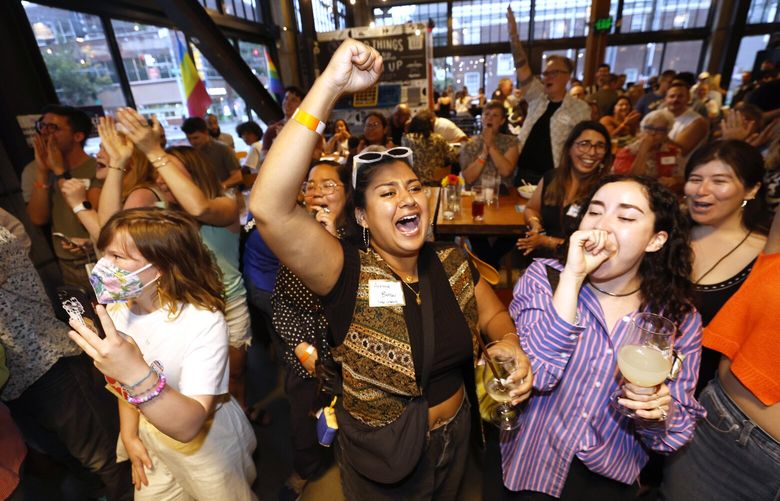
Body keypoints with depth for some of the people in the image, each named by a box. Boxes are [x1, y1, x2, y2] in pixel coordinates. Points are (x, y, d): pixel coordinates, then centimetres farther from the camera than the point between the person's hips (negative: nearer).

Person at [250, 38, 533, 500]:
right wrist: (330, 85, -45)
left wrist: (511, 345, -20)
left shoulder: (453, 264, -11)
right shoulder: (348, 274, -26)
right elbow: (268, 208, -41)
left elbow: (493, 314, 4)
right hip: (381, 457, -3)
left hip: (454, 438, 4)